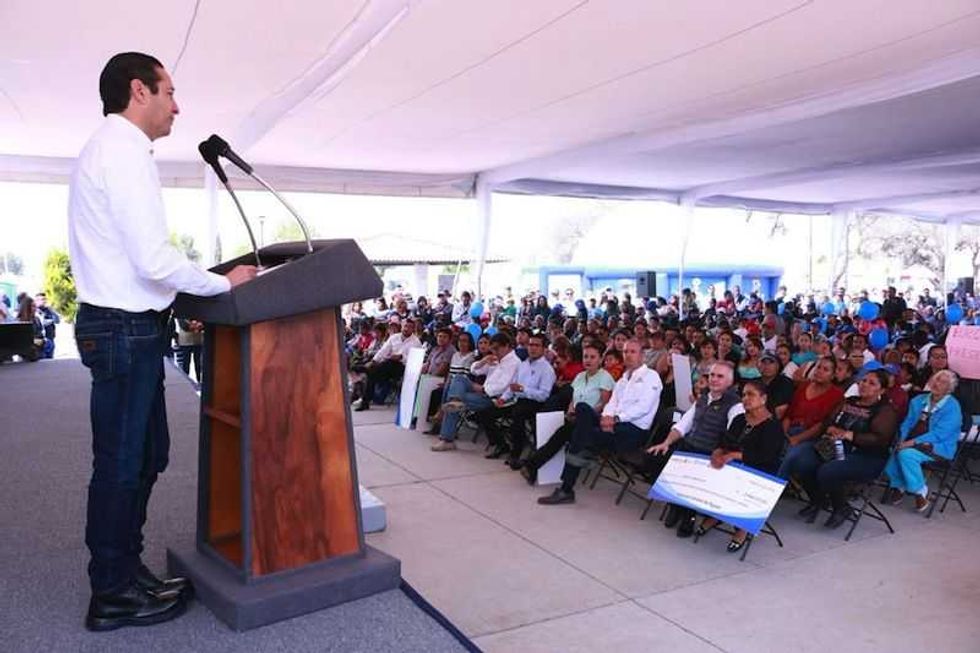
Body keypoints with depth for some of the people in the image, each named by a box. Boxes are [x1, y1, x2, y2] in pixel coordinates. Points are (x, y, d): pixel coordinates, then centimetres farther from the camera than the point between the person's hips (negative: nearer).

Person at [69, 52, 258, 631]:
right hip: (127, 331, -10)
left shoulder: (110, 148, 18)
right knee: (122, 463, 1)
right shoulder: (125, 151, -15)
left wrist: (182, 294, 16)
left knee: (147, 455, 18)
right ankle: (114, 595, 17)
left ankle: (126, 572, 31)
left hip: (124, 326, 10)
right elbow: (154, 260, -23)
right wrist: (224, 283, -11)